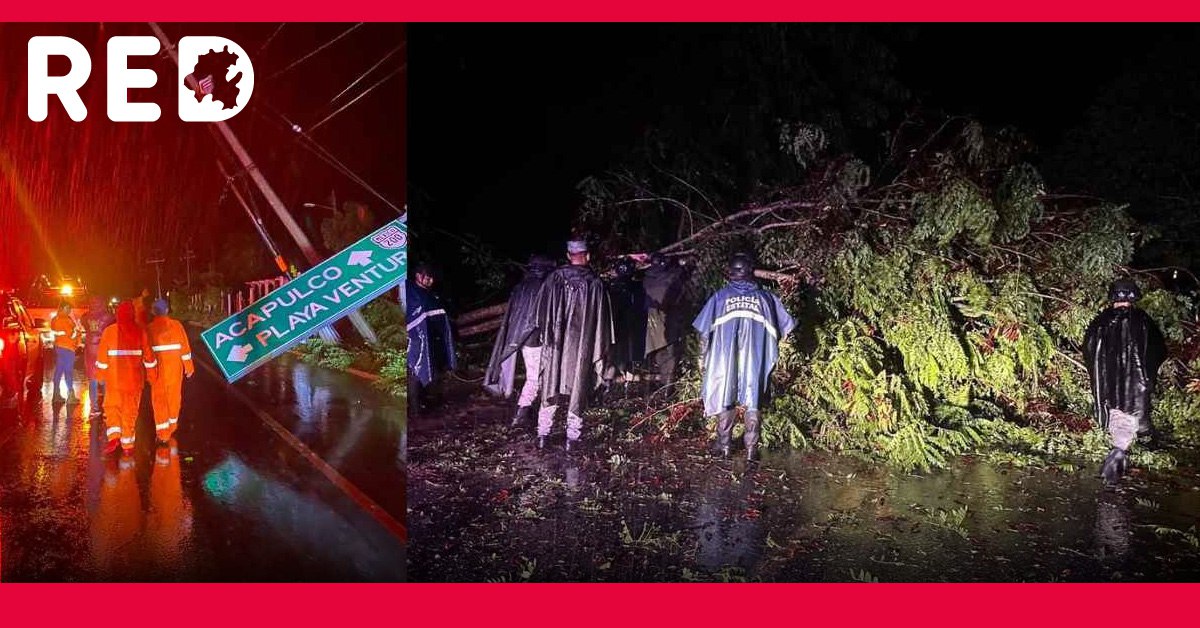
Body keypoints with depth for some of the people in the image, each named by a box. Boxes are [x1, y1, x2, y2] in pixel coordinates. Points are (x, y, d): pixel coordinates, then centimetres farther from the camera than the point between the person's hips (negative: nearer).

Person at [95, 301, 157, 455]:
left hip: (114, 376, -1)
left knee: (112, 406, 12)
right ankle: (128, 445, 13)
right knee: (130, 410, 8)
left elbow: (102, 355, 0)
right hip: (134, 378, 1)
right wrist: (152, 375, 12)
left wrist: (101, 373, 13)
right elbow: (148, 355, 2)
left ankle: (114, 436, -8)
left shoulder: (109, 331, -4)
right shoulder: (140, 332, -3)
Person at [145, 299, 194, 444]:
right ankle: (172, 428, 31)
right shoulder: (176, 325, -3)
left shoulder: (149, 328, -6)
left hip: (157, 368, -2)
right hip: (175, 367, 2)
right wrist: (188, 367, 6)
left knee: (159, 399, 4)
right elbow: (185, 346, -1)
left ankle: (162, 434, 2)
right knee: (174, 396, 16)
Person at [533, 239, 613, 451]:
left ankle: (542, 434, 12)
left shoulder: (554, 278, -3)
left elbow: (542, 310, 1)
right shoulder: (595, 284, -5)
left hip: (555, 344, 1)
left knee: (550, 388, 10)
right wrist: (601, 351, 5)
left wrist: (546, 336, 12)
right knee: (577, 389, 7)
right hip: (582, 346, -1)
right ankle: (572, 436, 10)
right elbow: (601, 319, -1)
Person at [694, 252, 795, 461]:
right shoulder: (765, 297, 7)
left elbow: (704, 331, 4)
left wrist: (703, 357, 15)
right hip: (756, 361, 0)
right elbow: (783, 328, 9)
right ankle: (751, 449, 7)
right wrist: (771, 354, 21)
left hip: (725, 360, 0)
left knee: (725, 399, 12)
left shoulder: (720, 297, 5)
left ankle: (724, 446, 17)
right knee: (753, 403, 7)